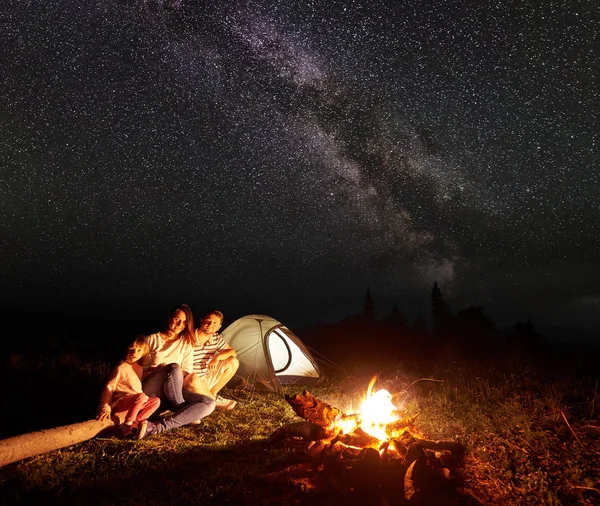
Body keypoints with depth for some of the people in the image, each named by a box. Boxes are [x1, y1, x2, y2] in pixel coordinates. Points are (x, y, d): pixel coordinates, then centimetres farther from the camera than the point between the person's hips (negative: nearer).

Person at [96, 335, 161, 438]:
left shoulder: (140, 368, 9)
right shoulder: (121, 368, -13)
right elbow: (108, 388, -13)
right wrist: (105, 408, -18)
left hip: (133, 403, 8)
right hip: (118, 403, -8)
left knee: (156, 401, -3)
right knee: (141, 396, -33)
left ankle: (135, 423, -12)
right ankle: (126, 426, -23)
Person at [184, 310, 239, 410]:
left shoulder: (216, 338, -1)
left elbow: (232, 352, 2)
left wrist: (217, 357, -16)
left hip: (206, 380, 6)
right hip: (189, 381, -6)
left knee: (233, 362, -4)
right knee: (194, 379, -41)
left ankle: (210, 395, -1)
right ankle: (215, 399, -10)